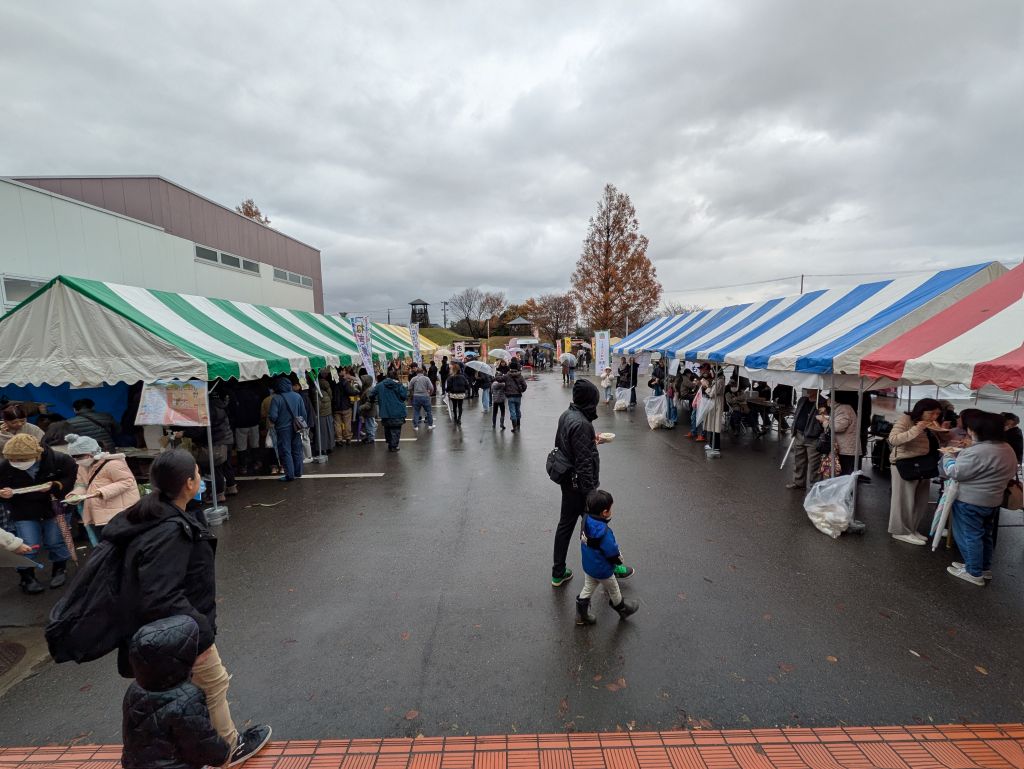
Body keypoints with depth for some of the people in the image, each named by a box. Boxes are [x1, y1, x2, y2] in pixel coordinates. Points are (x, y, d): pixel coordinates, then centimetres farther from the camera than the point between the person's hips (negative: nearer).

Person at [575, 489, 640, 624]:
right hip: (602, 570, -5)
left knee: (588, 588, 25)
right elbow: (613, 554, -27)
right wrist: (619, 560, -4)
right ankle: (622, 608, 49)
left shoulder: (586, 519, -17)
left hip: (588, 566, 5)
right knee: (614, 590, 23)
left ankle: (581, 614, 36)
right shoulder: (604, 532, -38)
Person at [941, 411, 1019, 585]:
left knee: (969, 536, 4)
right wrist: (959, 453, 6)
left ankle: (974, 573, 13)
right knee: (984, 534, 21)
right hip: (992, 500, 9)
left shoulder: (978, 451, -27)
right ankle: (984, 567, 33)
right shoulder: (1006, 449, 4)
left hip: (970, 501, -9)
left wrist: (948, 456, -5)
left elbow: (954, 472, -22)